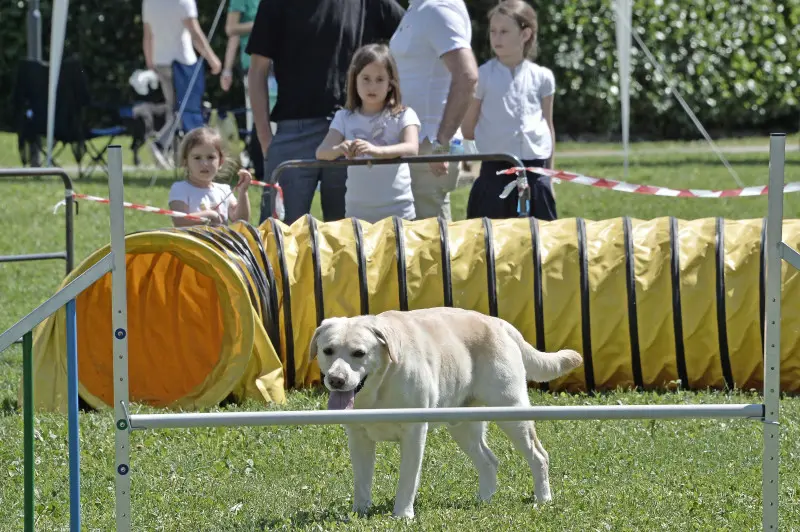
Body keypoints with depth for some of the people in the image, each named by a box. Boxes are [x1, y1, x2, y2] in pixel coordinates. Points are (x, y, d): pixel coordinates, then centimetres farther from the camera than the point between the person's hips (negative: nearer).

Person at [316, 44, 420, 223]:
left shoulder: (403, 116, -1)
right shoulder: (345, 118, 7)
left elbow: (411, 148, -18)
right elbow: (321, 152, -5)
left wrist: (376, 150, -36)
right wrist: (339, 149, -30)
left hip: (397, 210, -2)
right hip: (357, 211, 2)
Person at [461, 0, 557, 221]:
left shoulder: (541, 77, 5)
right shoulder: (483, 76, -1)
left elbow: (548, 126, 12)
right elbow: (467, 129, 6)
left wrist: (549, 174, 13)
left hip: (534, 170, 2)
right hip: (495, 171, -2)